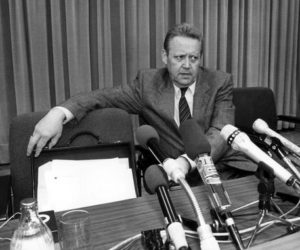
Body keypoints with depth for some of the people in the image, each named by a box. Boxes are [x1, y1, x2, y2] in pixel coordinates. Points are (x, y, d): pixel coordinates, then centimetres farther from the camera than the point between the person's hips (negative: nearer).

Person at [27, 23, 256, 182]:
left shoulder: (220, 83, -2)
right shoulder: (148, 82, 2)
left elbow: (220, 133, -14)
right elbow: (105, 96, -1)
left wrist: (185, 161, -34)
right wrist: (59, 113, -20)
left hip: (223, 169, -1)